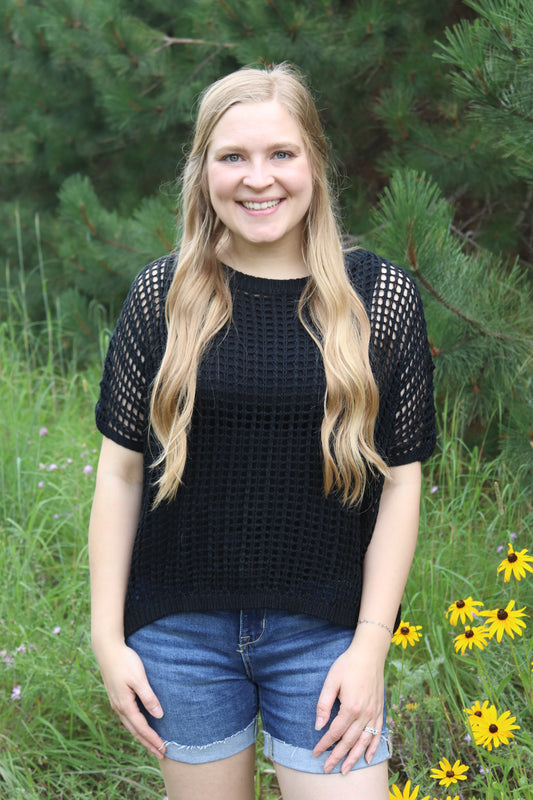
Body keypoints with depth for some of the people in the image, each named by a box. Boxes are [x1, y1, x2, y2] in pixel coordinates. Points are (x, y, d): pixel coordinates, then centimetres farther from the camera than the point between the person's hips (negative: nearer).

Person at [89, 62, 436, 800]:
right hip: (181, 629, 1)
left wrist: (370, 644, -5)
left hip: (322, 633, 0)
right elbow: (120, 470, 2)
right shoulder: (162, 295, -2)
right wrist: (107, 635, 0)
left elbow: (399, 482, 0)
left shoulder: (382, 297, -3)